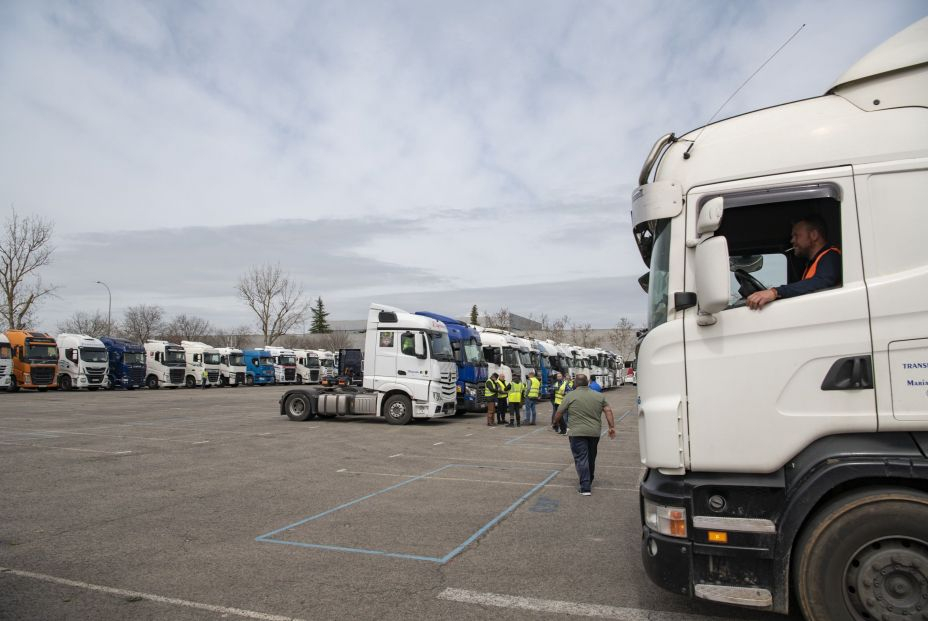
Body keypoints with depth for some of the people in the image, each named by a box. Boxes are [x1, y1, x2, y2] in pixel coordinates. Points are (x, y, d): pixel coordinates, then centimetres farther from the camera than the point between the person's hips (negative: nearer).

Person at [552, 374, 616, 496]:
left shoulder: (570, 396, -3)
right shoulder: (599, 396, 8)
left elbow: (559, 413, 0)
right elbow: (608, 411, 2)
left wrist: (555, 422, 17)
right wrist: (612, 427, 4)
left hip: (578, 433, -4)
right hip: (595, 432, 4)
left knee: (581, 459, -2)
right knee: (591, 458, 20)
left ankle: (585, 487, -8)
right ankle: (589, 481, 36)